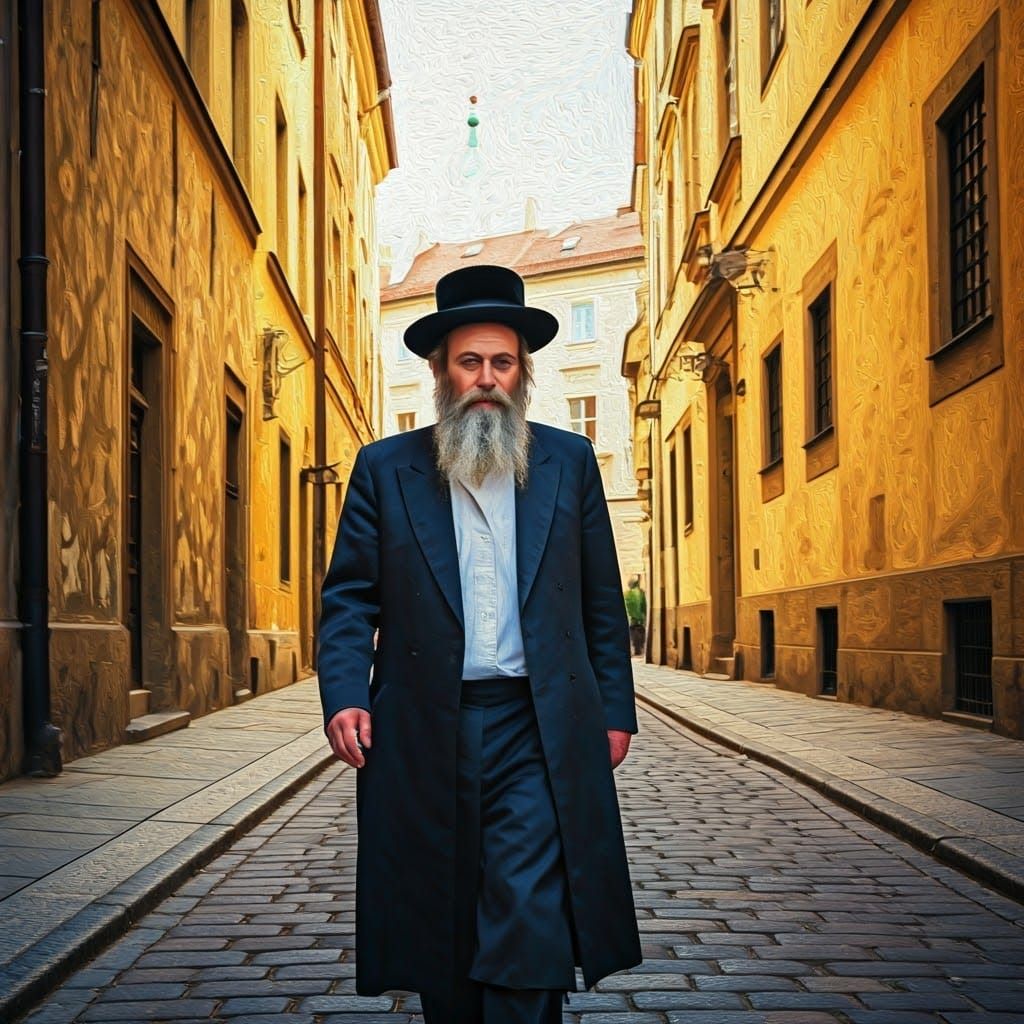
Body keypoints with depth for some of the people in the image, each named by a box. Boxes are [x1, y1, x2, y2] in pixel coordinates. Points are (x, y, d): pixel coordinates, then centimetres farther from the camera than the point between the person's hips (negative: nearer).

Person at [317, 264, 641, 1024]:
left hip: (539, 732, 0)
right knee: (438, 929, 9)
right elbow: (350, 595, 4)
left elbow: (602, 599, 10)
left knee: (532, 923, -9)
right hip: (422, 734, 1)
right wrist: (344, 694, -10)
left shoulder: (569, 462, 9)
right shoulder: (385, 469, 8)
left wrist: (615, 707, 7)